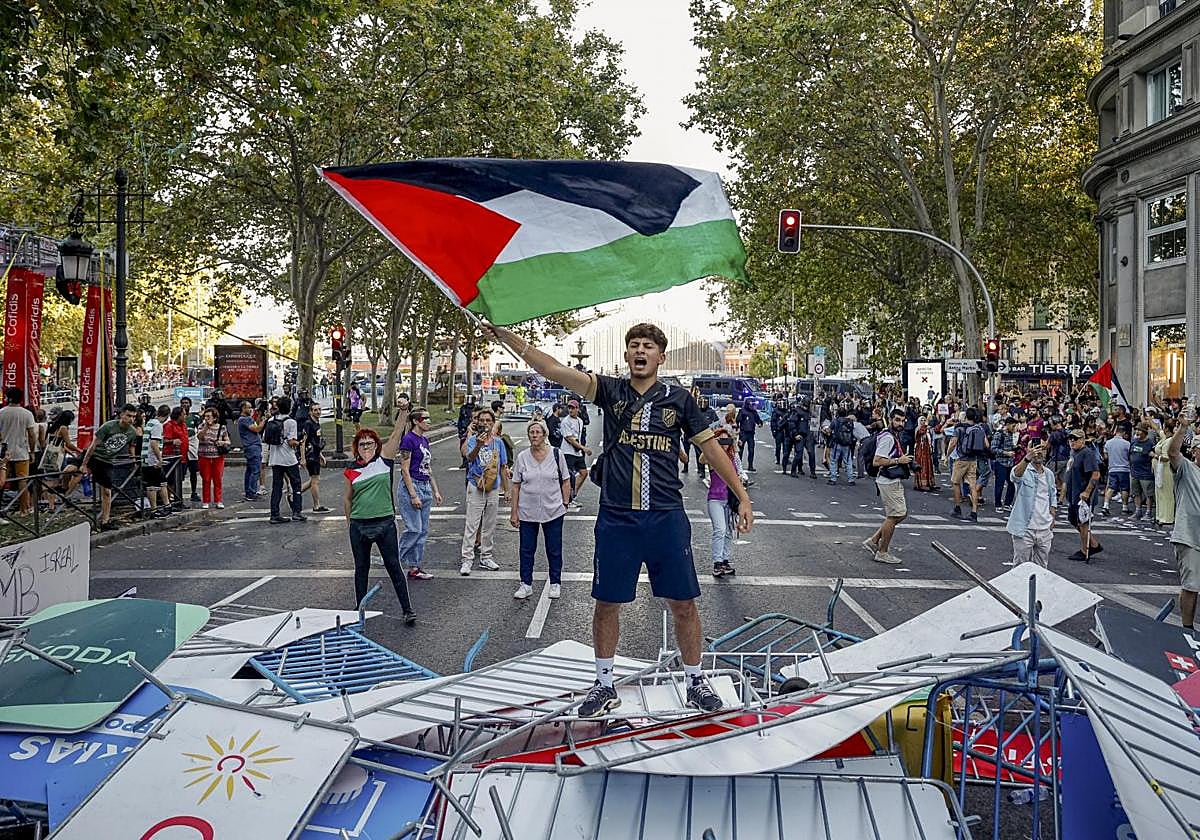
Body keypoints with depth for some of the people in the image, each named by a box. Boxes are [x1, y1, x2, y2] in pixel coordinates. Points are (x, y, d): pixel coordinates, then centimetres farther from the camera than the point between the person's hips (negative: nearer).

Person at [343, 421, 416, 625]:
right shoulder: (351, 470, 3)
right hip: (359, 526, 2)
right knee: (361, 568, 14)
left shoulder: (384, 458, -1)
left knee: (394, 567, 3)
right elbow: (347, 499, 13)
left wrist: (403, 410, -20)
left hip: (385, 523, -2)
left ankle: (408, 610, 8)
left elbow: (398, 431, -11)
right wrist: (350, 522, 13)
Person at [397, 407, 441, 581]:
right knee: (414, 529, -9)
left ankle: (414, 567, 14)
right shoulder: (408, 439, -12)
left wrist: (436, 491, 16)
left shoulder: (424, 440, 13)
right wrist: (413, 495, -19)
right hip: (411, 486, -9)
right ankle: (396, 562, 7)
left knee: (423, 531, 8)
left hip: (425, 487, 9)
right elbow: (404, 470, -16)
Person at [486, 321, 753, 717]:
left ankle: (695, 681, 27)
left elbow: (711, 447, 8)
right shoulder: (611, 390, 3)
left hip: (667, 518, 0)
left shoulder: (679, 399, 4)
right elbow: (552, 369, -6)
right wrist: (505, 335, -14)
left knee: (683, 603, 7)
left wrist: (742, 497, 5)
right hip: (616, 518, 0)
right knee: (606, 603, 9)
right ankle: (605, 685, 27)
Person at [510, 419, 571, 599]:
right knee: (526, 549, 7)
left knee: (554, 549, 9)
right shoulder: (522, 457, 0)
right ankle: (526, 584, 20)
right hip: (527, 512, 1)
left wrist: (565, 503, -2)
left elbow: (565, 481, 4)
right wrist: (514, 512, 1)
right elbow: (516, 485, 3)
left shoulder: (556, 454, -4)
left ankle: (555, 584, 24)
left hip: (553, 510, -1)